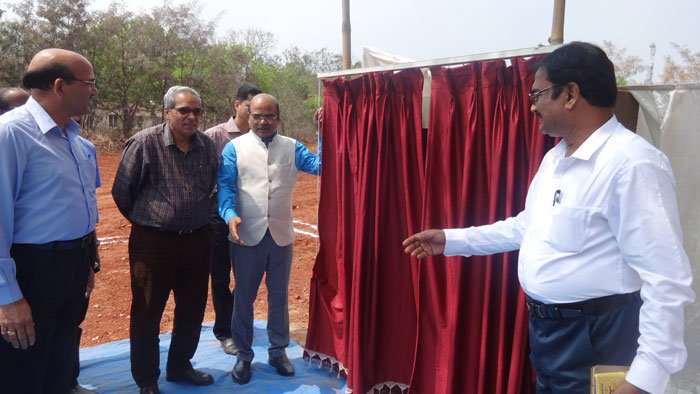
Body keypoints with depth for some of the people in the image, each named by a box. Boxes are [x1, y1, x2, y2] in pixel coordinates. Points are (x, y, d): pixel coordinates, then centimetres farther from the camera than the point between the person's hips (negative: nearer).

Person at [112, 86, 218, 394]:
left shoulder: (208, 146, 3)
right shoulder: (144, 143, -11)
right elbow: (121, 191, -3)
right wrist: (145, 219, 8)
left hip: (198, 239, 5)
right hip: (153, 241, -4)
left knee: (192, 310, 15)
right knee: (147, 313, 7)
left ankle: (179, 366, 36)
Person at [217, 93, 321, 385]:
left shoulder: (291, 147, 6)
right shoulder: (235, 147, 1)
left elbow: (320, 166, -7)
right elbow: (225, 185, -6)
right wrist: (230, 214, -23)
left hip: (281, 235, 2)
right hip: (247, 236, -2)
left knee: (279, 296, 15)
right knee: (244, 298, 10)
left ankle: (278, 351, 32)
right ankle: (244, 355, 27)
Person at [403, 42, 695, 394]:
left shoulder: (632, 163, -23)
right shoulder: (555, 157, 7)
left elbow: (666, 280, -25)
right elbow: (527, 227, 16)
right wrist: (453, 240, 13)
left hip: (594, 334, -9)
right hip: (544, 324, 9)